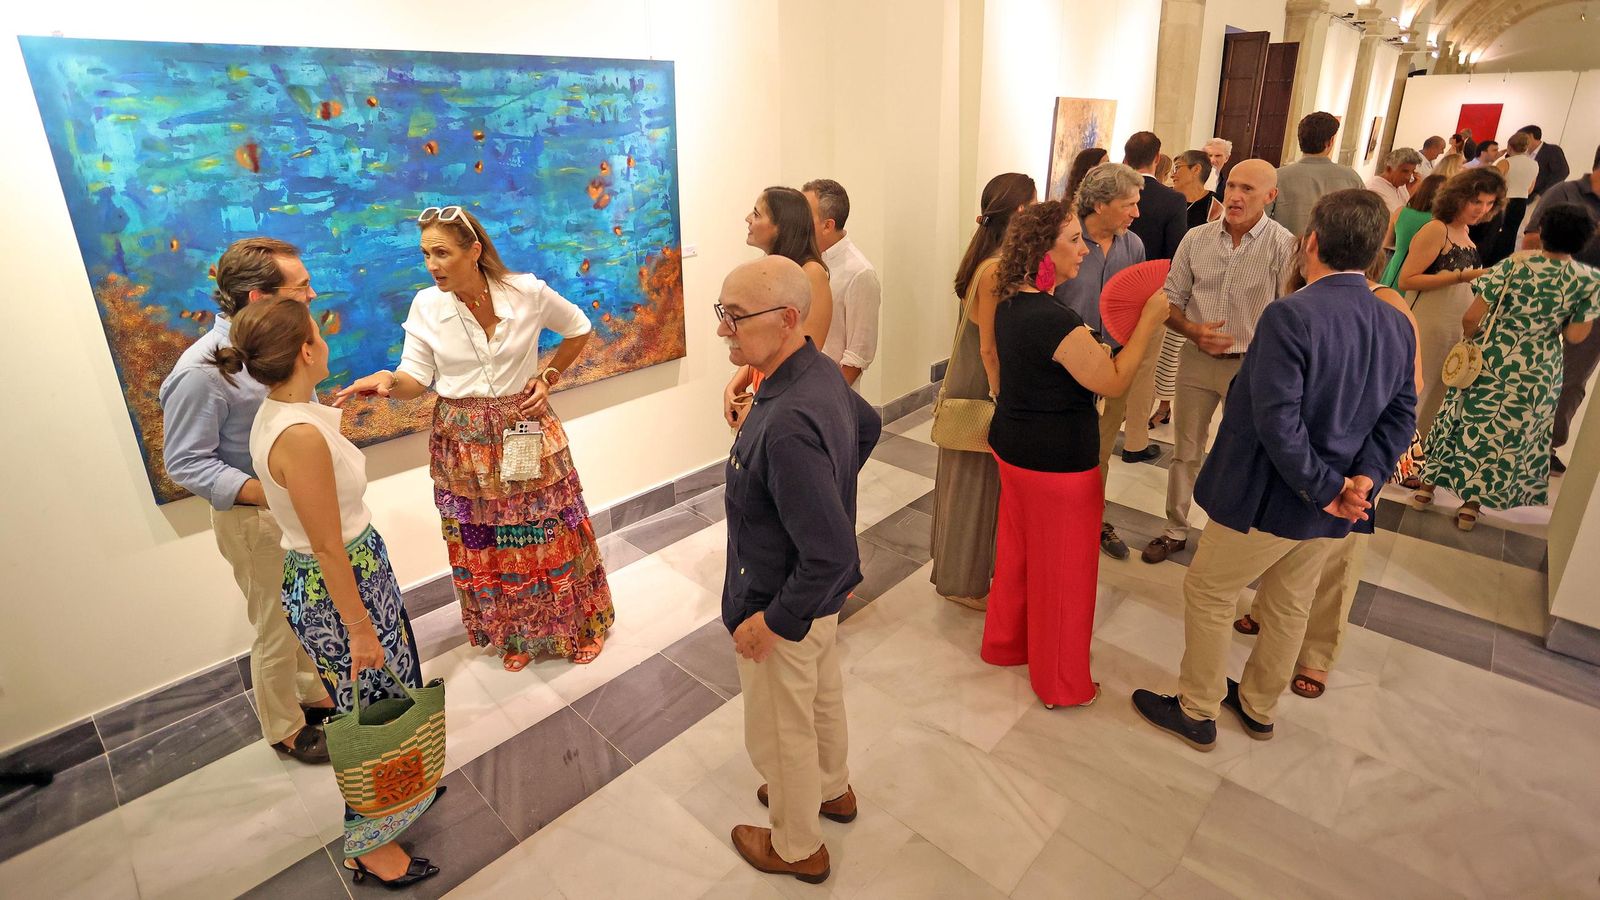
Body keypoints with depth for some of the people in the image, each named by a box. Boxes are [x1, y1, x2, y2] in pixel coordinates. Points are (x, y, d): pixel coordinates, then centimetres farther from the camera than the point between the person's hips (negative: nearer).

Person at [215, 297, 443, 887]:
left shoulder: (276, 415, 0)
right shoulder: (301, 436, -30)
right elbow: (328, 548, -24)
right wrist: (359, 627, -17)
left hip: (358, 569, 9)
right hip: (336, 588, -9)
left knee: (388, 692, 26)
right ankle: (369, 848, 30)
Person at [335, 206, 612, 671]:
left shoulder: (528, 292, -11)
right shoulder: (425, 306, -6)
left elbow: (579, 329, 6)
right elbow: (417, 379, -4)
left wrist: (548, 377, -1)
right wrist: (389, 381, -25)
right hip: (463, 442, 2)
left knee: (549, 537, 9)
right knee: (482, 548, 12)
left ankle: (575, 625, 33)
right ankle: (512, 635, 36)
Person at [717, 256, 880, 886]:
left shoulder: (788, 426, -38)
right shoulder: (820, 371, -9)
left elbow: (830, 554, -36)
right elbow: (868, 425, 13)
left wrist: (773, 622, -22)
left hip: (788, 605, -9)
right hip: (823, 594, 9)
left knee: (782, 732, 17)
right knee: (823, 695, 31)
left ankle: (797, 848, 44)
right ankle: (831, 788, 58)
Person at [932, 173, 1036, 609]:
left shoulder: (988, 260, 5)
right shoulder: (999, 269, -23)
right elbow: (989, 349, -23)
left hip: (967, 381, 9)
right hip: (981, 389, -9)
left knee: (971, 478, 21)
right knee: (975, 481, 5)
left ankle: (962, 567, 39)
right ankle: (964, 582, 23)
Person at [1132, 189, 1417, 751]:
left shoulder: (1291, 316, -23)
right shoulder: (1398, 326, 1)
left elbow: (1278, 421, -27)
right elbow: (1400, 416, 2)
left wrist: (1324, 488, -18)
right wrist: (1365, 478, -9)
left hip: (1268, 498, -7)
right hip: (1334, 510, 8)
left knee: (1208, 594, 12)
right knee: (1288, 606, 23)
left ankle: (1197, 712, 27)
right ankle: (1259, 707, 43)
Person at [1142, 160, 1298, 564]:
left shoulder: (1284, 246, -10)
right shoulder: (1196, 238, -1)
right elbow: (1171, 299, 4)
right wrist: (1192, 330, -15)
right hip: (1197, 359, 3)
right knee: (1185, 451, 13)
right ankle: (1175, 530, 28)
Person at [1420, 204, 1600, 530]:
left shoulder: (1514, 267, -14)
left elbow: (1471, 319, -13)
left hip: (1489, 360, -1)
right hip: (1536, 375, 1)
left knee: (1468, 421, 16)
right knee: (1507, 436, 13)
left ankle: (1428, 486, 25)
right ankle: (1470, 506, 17)